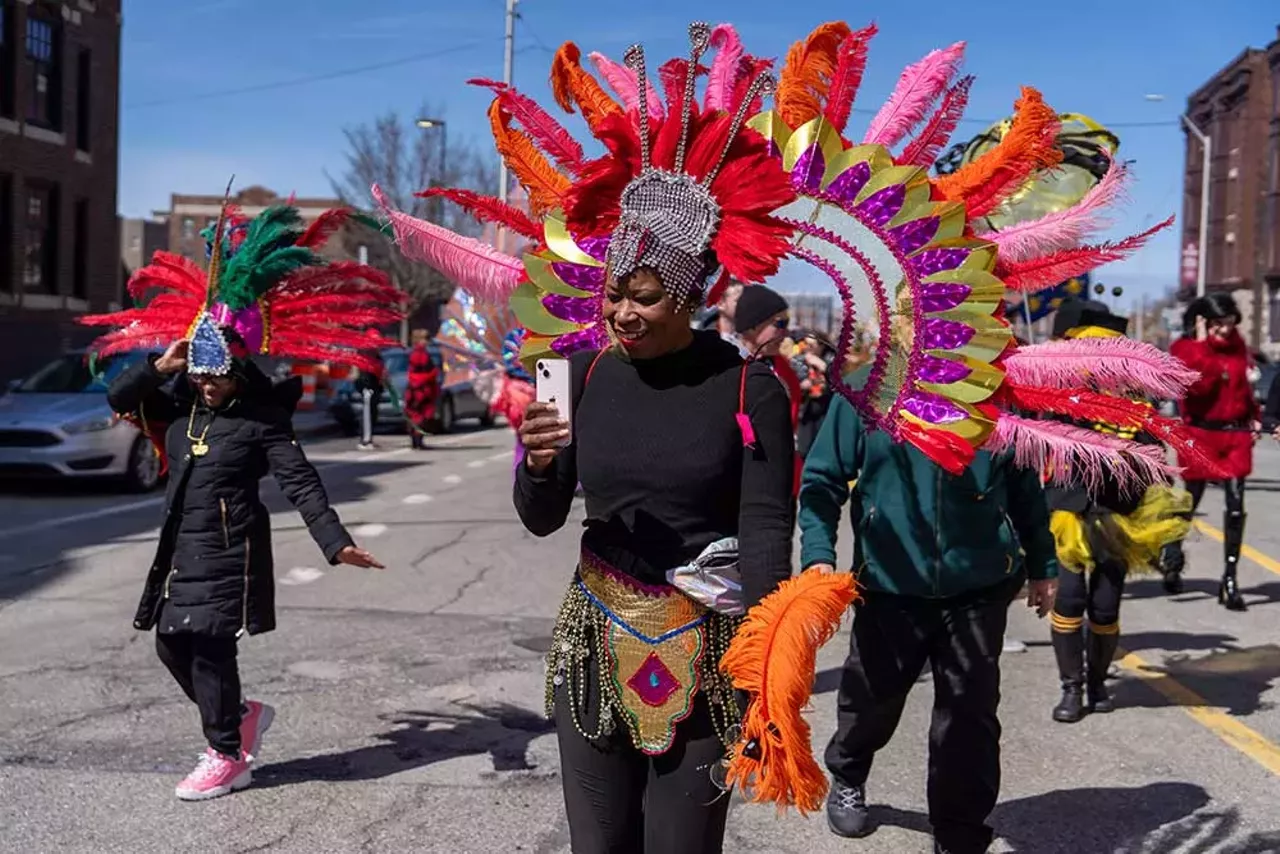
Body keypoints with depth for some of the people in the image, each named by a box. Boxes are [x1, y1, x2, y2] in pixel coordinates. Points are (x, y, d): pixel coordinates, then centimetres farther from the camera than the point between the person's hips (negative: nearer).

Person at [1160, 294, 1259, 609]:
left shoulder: (1236, 344, 8)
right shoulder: (1185, 348, -7)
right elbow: (1198, 385, -24)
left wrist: (1254, 417, 12)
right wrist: (1203, 343, -21)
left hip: (1236, 433, 4)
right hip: (1201, 434, -3)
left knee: (1235, 506, -4)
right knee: (1190, 500, 9)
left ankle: (1230, 579, 1)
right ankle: (1172, 559, 35)